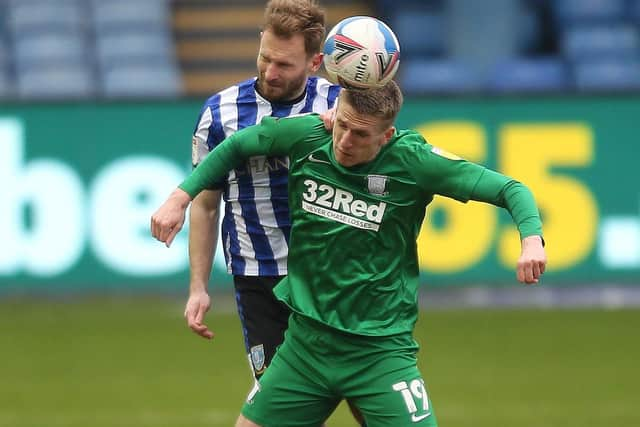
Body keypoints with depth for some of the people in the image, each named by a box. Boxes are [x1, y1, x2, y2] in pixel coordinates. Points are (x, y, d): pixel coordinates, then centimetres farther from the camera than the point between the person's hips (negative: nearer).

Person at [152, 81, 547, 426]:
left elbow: (509, 189, -11)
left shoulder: (411, 160, -14)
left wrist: (531, 238, -29)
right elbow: (235, 146, 13)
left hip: (381, 351, -3)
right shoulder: (306, 136, -7)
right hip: (306, 341, 4)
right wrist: (180, 198, 8)